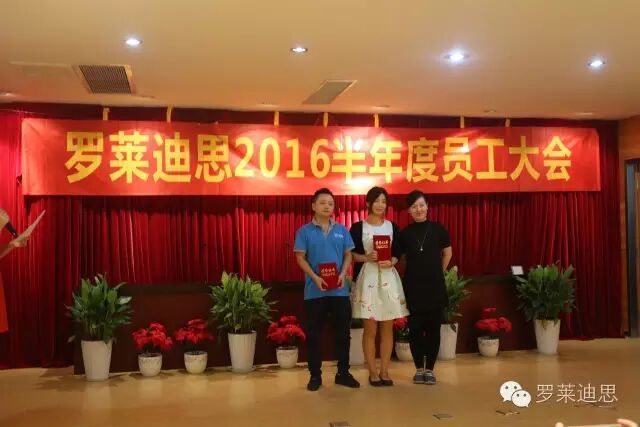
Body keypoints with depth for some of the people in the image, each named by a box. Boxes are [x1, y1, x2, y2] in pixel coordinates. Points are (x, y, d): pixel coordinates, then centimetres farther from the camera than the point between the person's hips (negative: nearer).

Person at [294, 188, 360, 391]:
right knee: (314, 334, 4)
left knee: (343, 332, 8)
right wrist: (315, 277, -17)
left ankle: (343, 373, 20)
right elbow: (300, 258, -4)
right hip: (314, 291, -2)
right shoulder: (304, 231, -1)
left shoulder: (342, 230, 7)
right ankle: (315, 375, 15)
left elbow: (348, 255, 8)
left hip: (339, 290, 2)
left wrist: (343, 274, -10)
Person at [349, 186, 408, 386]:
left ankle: (384, 371, 15)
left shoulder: (392, 227, 9)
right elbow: (350, 254, -1)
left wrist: (391, 262, -10)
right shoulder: (357, 227, 0)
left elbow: (397, 254, 10)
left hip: (389, 278, 3)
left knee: (387, 328, 5)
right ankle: (372, 372, 11)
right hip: (367, 278, -3)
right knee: (370, 328, 0)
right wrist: (367, 258, -17)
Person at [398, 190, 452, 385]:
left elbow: (447, 253, 11)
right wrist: (416, 273, 5)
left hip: (435, 287, 0)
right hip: (413, 287, 0)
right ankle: (419, 369, 19)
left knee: (433, 328, 5)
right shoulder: (405, 233, -1)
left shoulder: (438, 229, -2)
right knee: (415, 329, 6)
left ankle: (429, 369, 17)